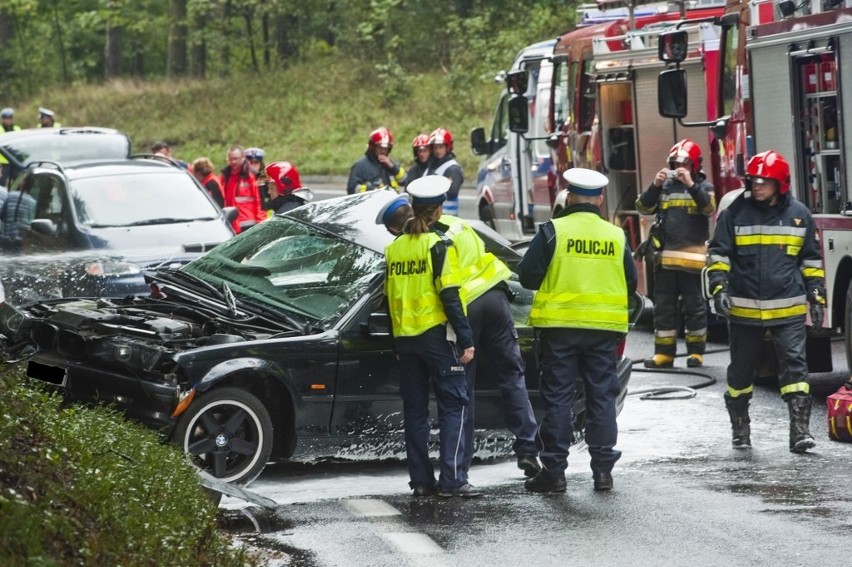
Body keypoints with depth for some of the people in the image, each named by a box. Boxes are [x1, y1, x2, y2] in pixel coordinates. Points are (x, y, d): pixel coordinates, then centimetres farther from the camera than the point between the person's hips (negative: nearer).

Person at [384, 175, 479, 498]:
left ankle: (421, 479, 9)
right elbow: (449, 297, -14)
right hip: (435, 335, -6)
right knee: (453, 404, -2)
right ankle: (452, 479, -10)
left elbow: (388, 298, 13)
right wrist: (466, 340, -12)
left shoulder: (394, 248, 10)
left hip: (404, 336, 6)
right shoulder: (438, 245, -9)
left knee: (414, 408, 10)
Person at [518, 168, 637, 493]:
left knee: (558, 398, 2)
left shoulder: (553, 231, -7)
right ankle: (603, 469, 7)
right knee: (602, 397, 9)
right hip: (605, 329, 2)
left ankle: (554, 471, 2)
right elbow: (630, 284, 10)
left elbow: (527, 276, -7)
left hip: (559, 325, -2)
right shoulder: (616, 236, 4)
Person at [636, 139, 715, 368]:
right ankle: (664, 352, 9)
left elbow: (709, 207, -16)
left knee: (694, 306, 2)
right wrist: (655, 185, -14)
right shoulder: (665, 186, 13)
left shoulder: (702, 186, 4)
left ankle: (696, 351, 9)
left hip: (692, 258, -3)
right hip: (665, 256, 3)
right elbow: (644, 207, 1)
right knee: (663, 306, 5)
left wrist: (691, 185, -26)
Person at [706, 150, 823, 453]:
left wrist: (817, 296, 11)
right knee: (741, 369, 9)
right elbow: (718, 253, 3)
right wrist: (719, 288, -10)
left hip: (788, 308, 0)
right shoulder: (735, 213, 0)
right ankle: (739, 426, 25)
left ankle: (800, 429, -12)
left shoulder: (798, 214, 6)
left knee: (795, 365, -9)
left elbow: (811, 260, 14)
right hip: (744, 309, 0)